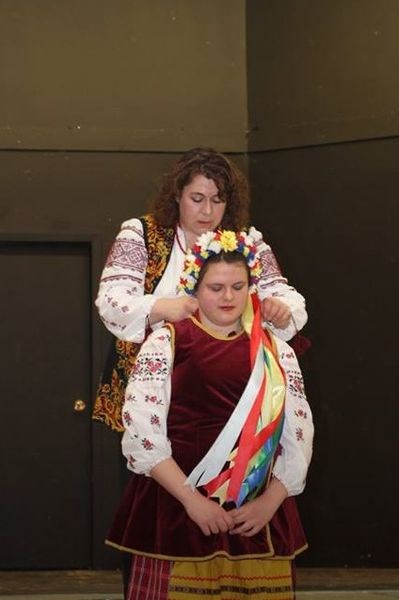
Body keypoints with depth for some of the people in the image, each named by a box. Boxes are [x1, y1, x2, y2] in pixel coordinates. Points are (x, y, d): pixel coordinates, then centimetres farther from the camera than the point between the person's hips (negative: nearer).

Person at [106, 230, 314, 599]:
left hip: (258, 515, 3)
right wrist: (192, 500, -15)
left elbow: (299, 437, 5)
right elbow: (142, 432, -10)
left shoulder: (276, 352, 9)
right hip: (178, 507, -3)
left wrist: (270, 502, -8)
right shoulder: (166, 343, -1)